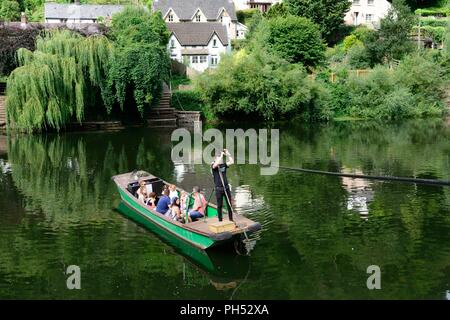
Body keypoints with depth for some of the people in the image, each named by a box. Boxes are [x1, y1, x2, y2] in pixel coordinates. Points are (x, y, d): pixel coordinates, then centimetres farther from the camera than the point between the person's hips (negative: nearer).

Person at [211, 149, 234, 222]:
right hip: (218, 189, -4)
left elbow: (231, 162, 3)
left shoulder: (224, 165, 8)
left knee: (229, 204, 8)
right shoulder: (213, 166, -5)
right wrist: (221, 155, -19)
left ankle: (231, 219, 17)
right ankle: (220, 220, 11)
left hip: (226, 187, 4)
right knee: (219, 205, 3)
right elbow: (216, 164, -26)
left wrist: (227, 154, 0)